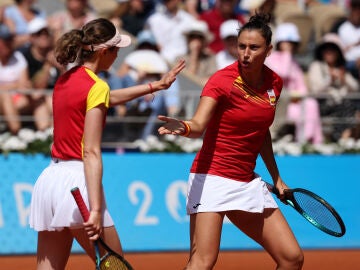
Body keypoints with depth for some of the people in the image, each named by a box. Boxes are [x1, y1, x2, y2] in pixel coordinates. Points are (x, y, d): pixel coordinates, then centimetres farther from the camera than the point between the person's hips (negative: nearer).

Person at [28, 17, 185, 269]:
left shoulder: (64, 80, 14)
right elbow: (91, 152, -17)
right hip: (77, 179, -8)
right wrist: (95, 209, -22)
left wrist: (155, 85, 40)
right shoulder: (96, 87, -10)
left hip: (49, 178, 8)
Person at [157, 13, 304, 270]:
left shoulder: (274, 83, 5)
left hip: (248, 182, 7)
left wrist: (276, 177, 24)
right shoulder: (222, 80, -13)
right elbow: (199, 125, -29)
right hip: (212, 178, -7)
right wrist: (183, 127, -51)